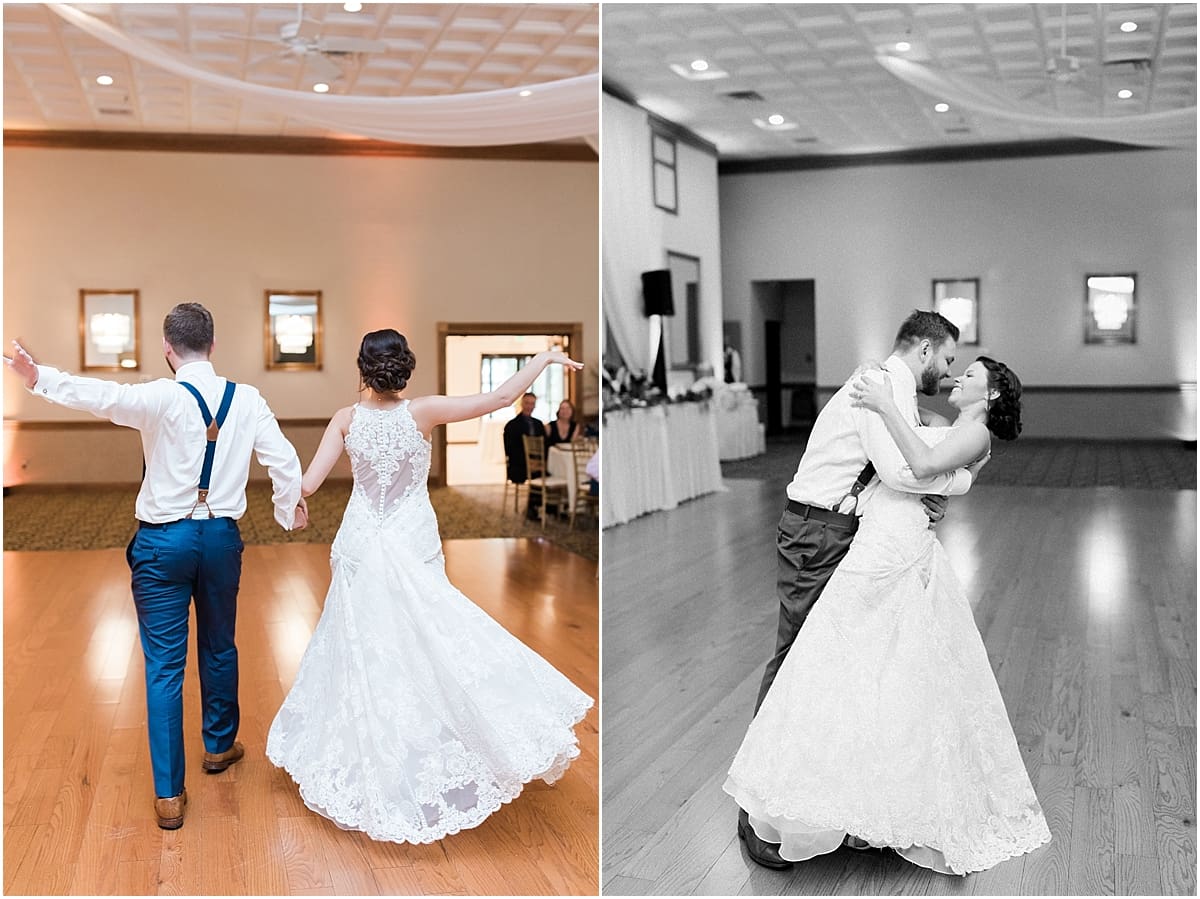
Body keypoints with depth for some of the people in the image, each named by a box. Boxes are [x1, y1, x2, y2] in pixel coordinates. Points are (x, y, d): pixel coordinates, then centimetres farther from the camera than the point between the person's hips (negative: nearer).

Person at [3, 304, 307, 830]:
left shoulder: (162, 398, -16)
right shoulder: (246, 400, -4)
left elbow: (101, 396, -33)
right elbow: (283, 461, 0)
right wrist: (290, 510, 16)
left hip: (163, 542, -3)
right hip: (222, 537, 4)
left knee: (164, 665, 2)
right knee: (219, 646, 23)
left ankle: (169, 794, 5)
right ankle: (219, 746, 42)